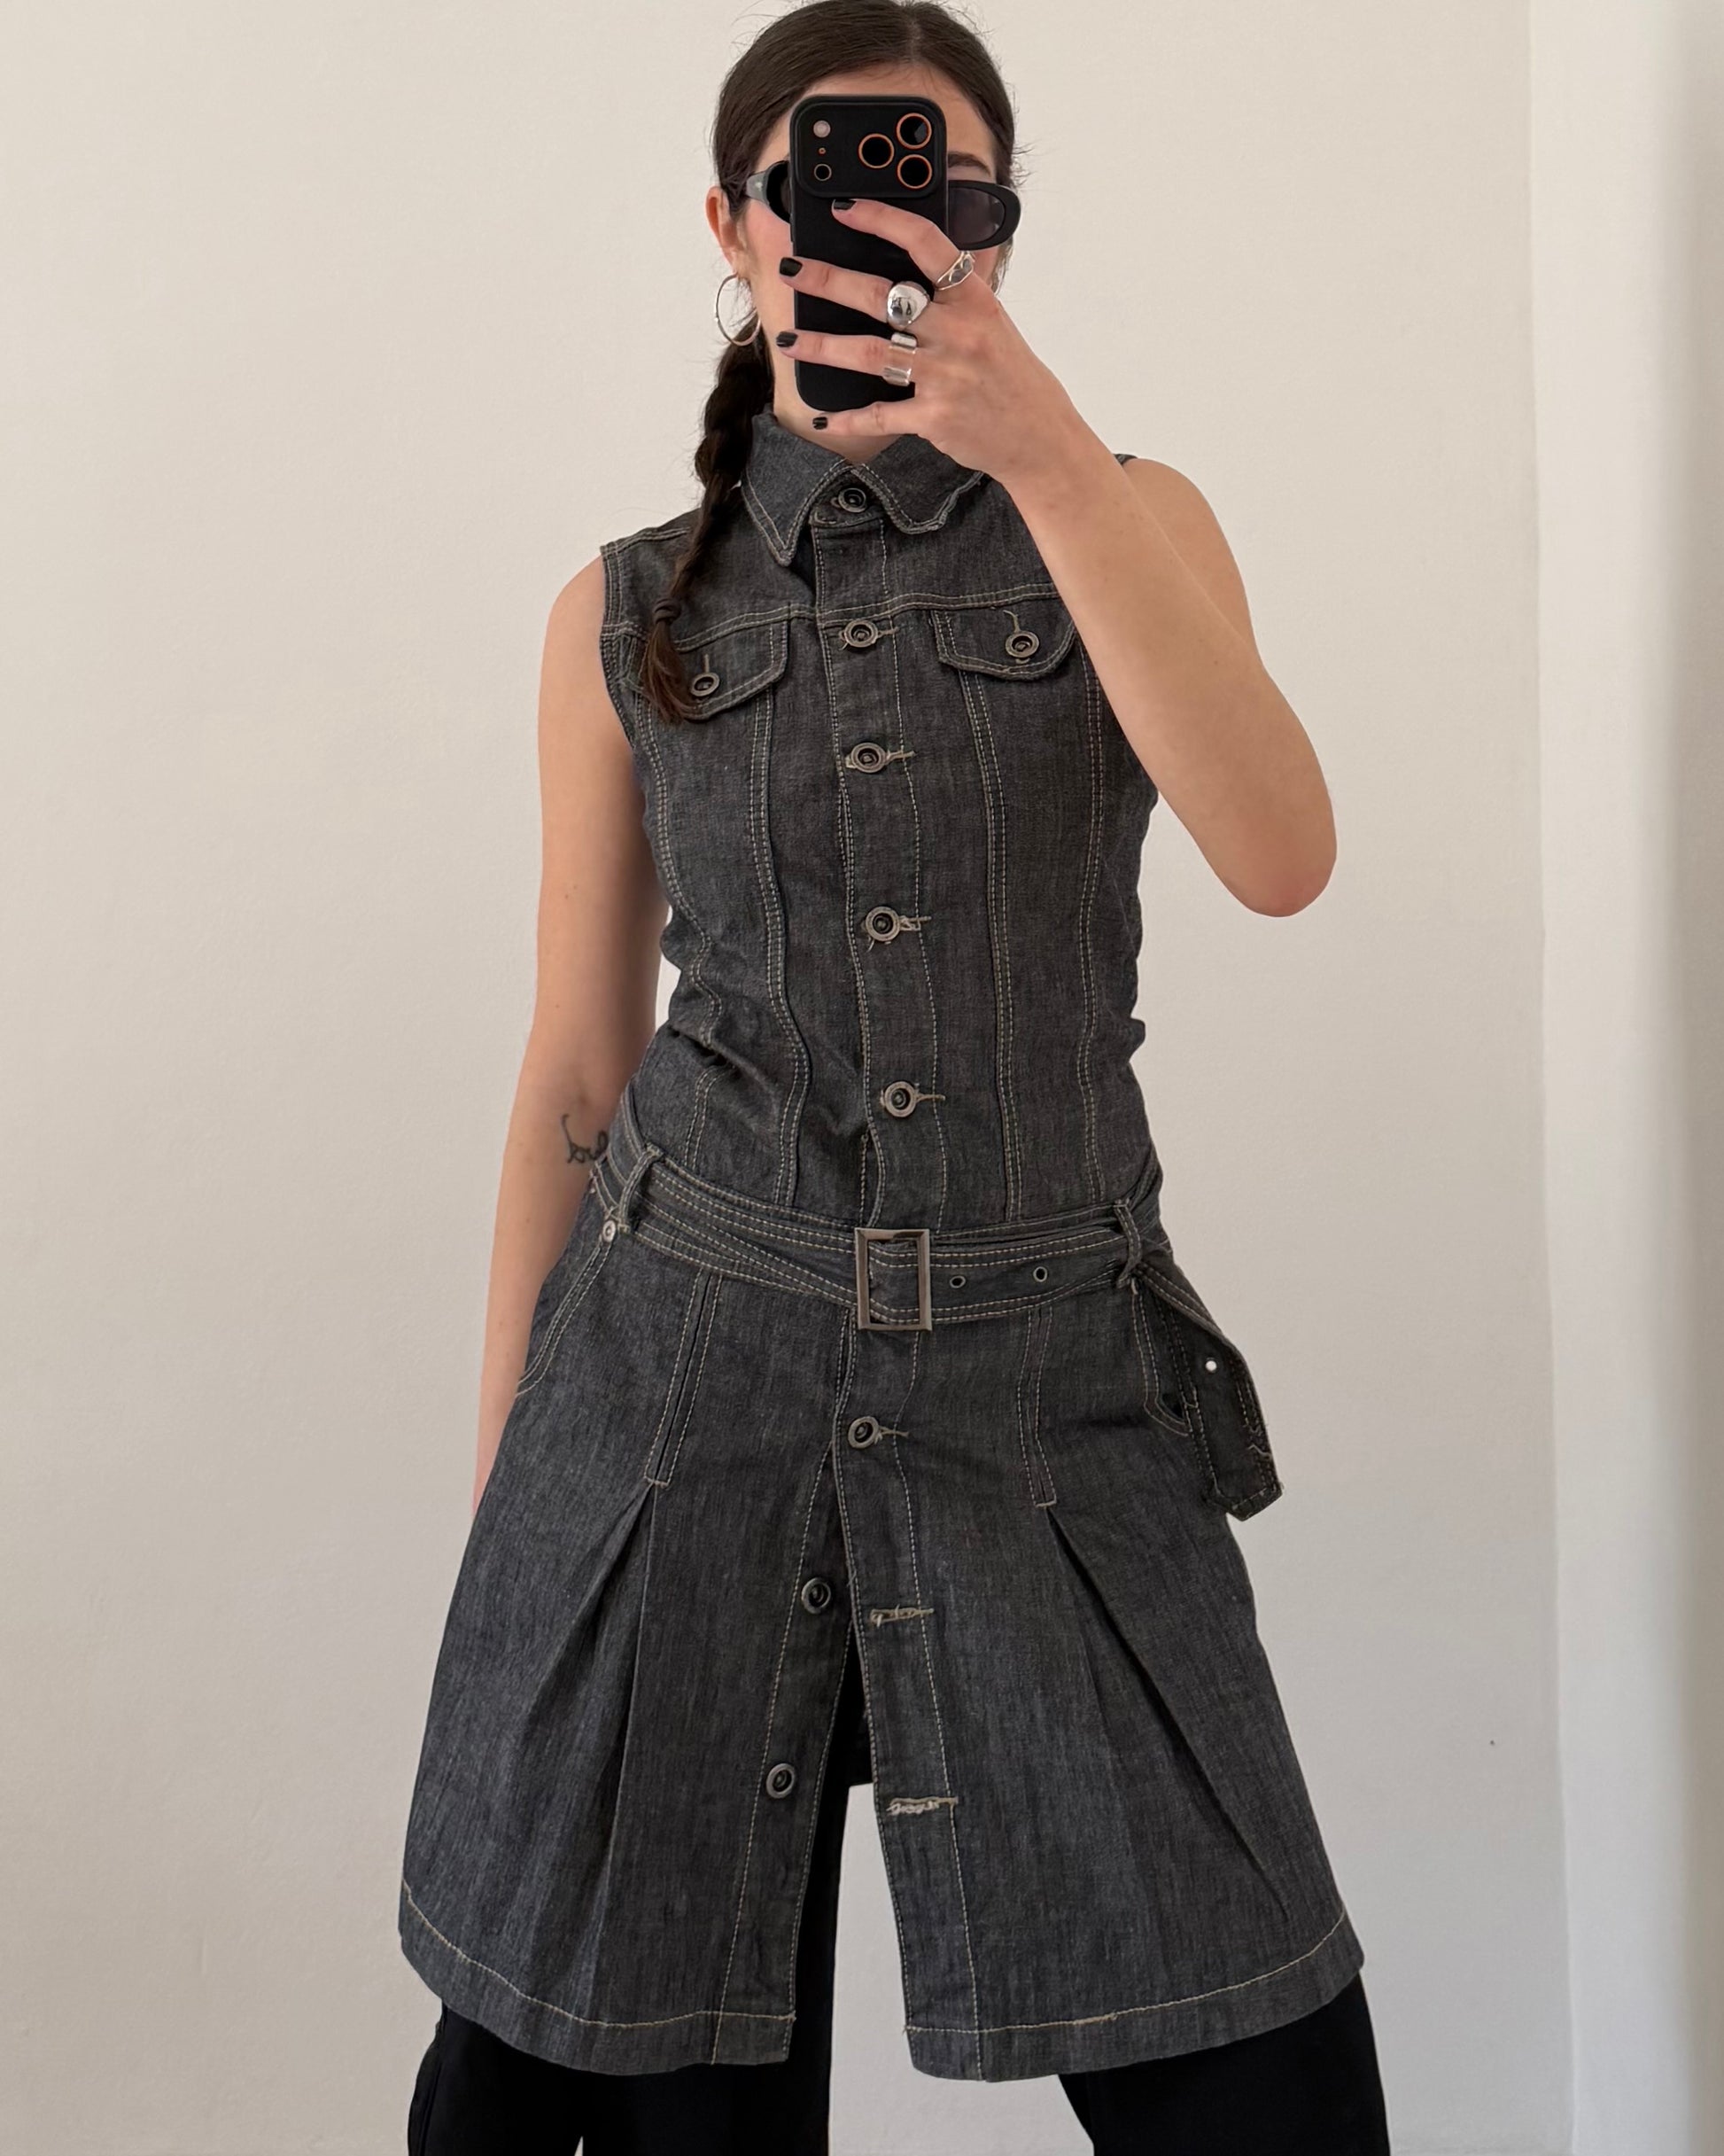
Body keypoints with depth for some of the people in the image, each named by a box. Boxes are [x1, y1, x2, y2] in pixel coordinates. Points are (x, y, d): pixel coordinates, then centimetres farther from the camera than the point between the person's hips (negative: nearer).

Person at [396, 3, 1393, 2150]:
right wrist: (500, 1487, 10)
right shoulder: (629, 617, 8)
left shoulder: (1124, 519, 7)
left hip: (1053, 1390, 0)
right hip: (684, 1381, 1)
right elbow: (572, 1076, 10)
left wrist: (1039, 445, -21)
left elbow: (1278, 851, -13)